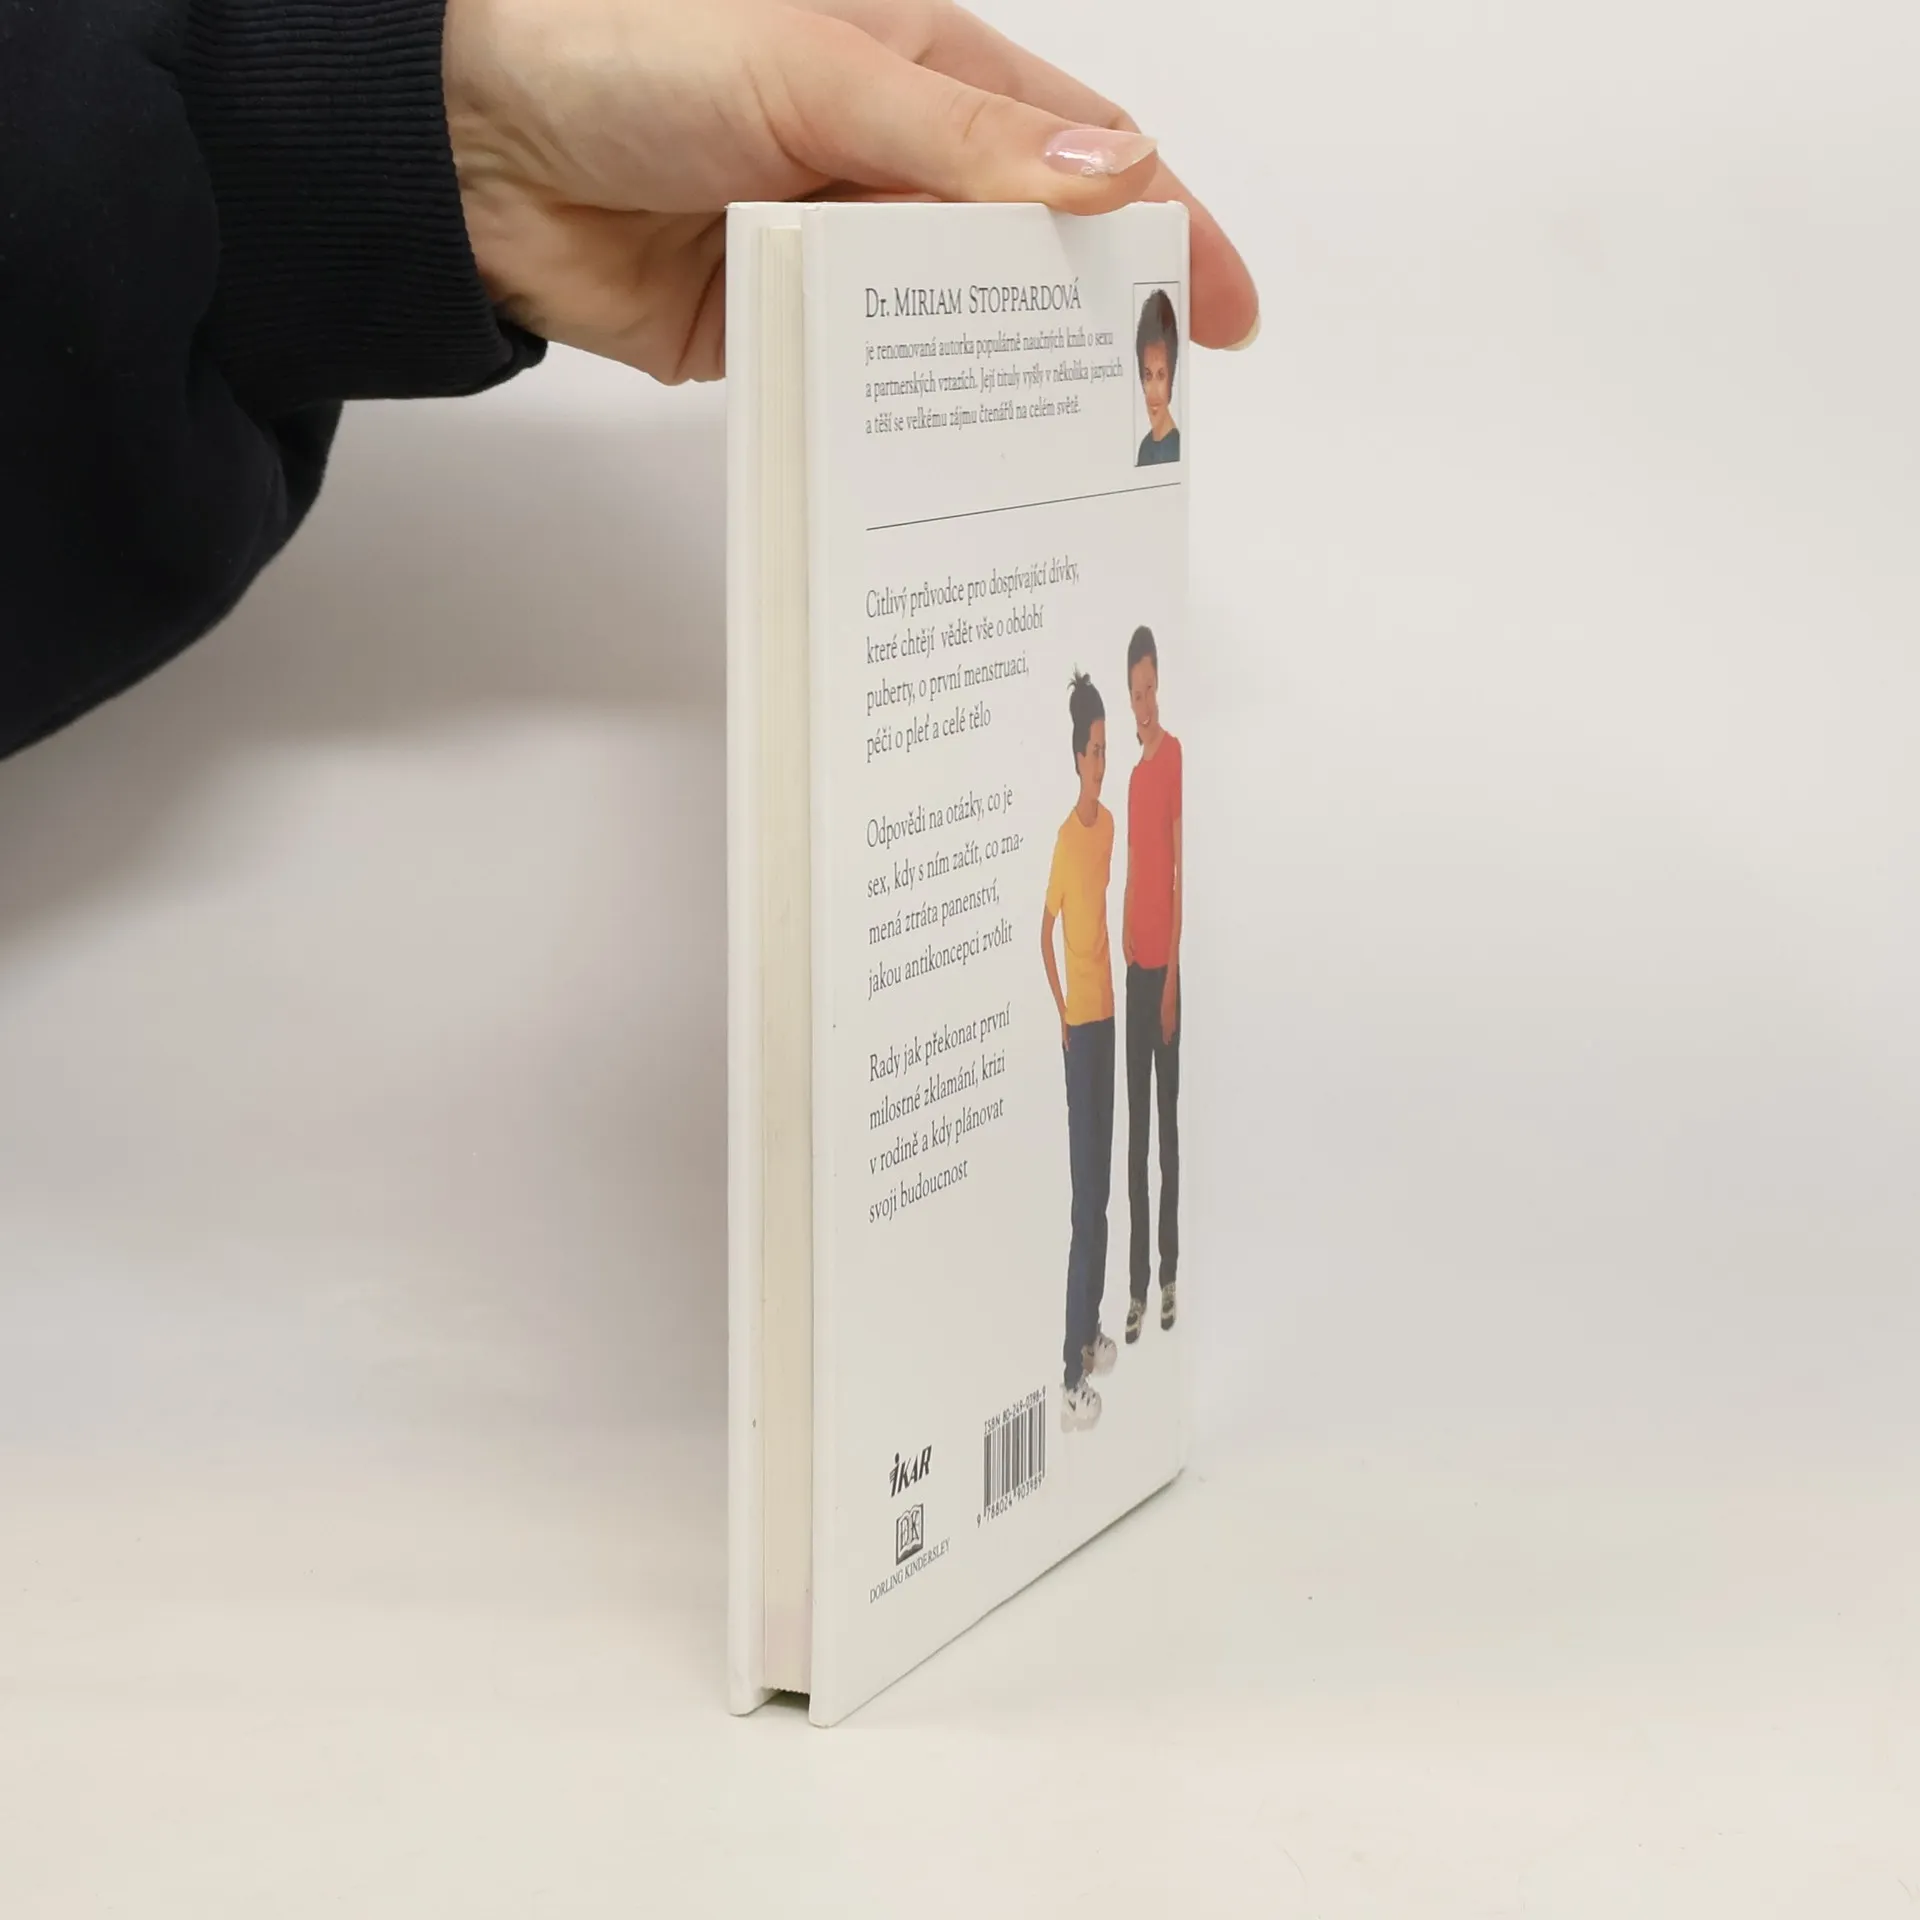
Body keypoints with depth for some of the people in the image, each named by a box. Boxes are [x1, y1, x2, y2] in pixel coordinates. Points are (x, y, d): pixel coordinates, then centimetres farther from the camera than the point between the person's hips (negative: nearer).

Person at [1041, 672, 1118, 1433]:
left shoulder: (1110, 825, 8)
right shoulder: (1065, 837, -15)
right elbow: (1045, 933, -9)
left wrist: (1106, 1002, 13)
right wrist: (1062, 1015, -9)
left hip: (1110, 1015, 8)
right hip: (1079, 1025, -8)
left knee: (1103, 1188, 16)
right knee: (1085, 1198, -8)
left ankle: (1091, 1332, 29)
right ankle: (1072, 1374, -5)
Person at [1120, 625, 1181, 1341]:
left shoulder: (1176, 758, -10)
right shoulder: (1135, 773, 15)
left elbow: (1180, 869, -13)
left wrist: (1171, 971, -15)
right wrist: (1125, 937, 6)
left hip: (1167, 967, -8)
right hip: (1135, 966, 8)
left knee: (1168, 1122, -1)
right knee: (1136, 1127, 8)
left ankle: (1169, 1273, 8)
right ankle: (1138, 1283, 13)